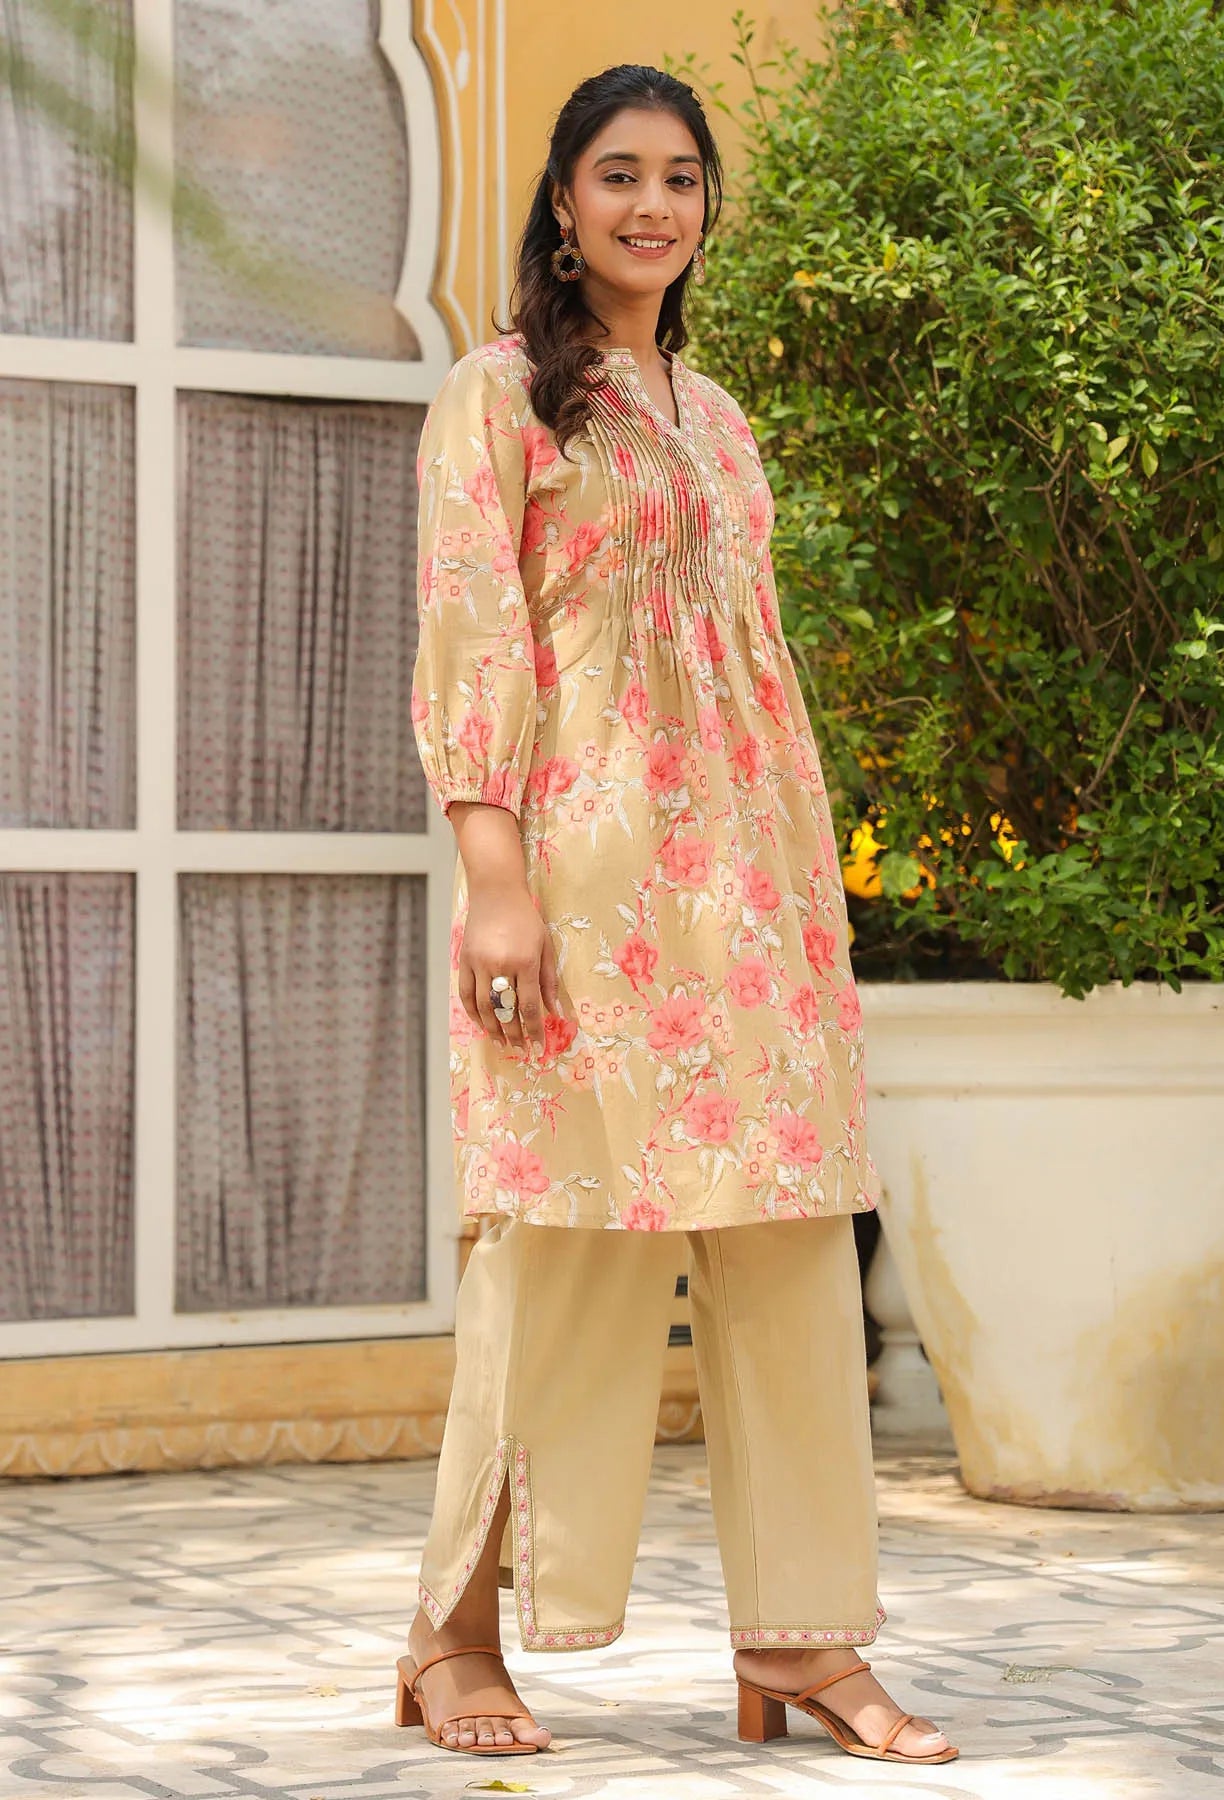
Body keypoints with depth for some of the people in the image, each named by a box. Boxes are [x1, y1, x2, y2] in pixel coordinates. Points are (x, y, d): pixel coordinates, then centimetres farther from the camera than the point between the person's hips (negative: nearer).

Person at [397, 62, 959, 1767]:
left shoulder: (716, 416, 21)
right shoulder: (499, 396, 2)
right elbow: (468, 637, -7)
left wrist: (813, 876, 15)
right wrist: (493, 874, -17)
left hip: (749, 862, 6)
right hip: (586, 858, -6)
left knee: (790, 1237, 2)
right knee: (571, 1243, -5)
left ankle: (798, 1636, 8)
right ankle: (456, 1633, 8)